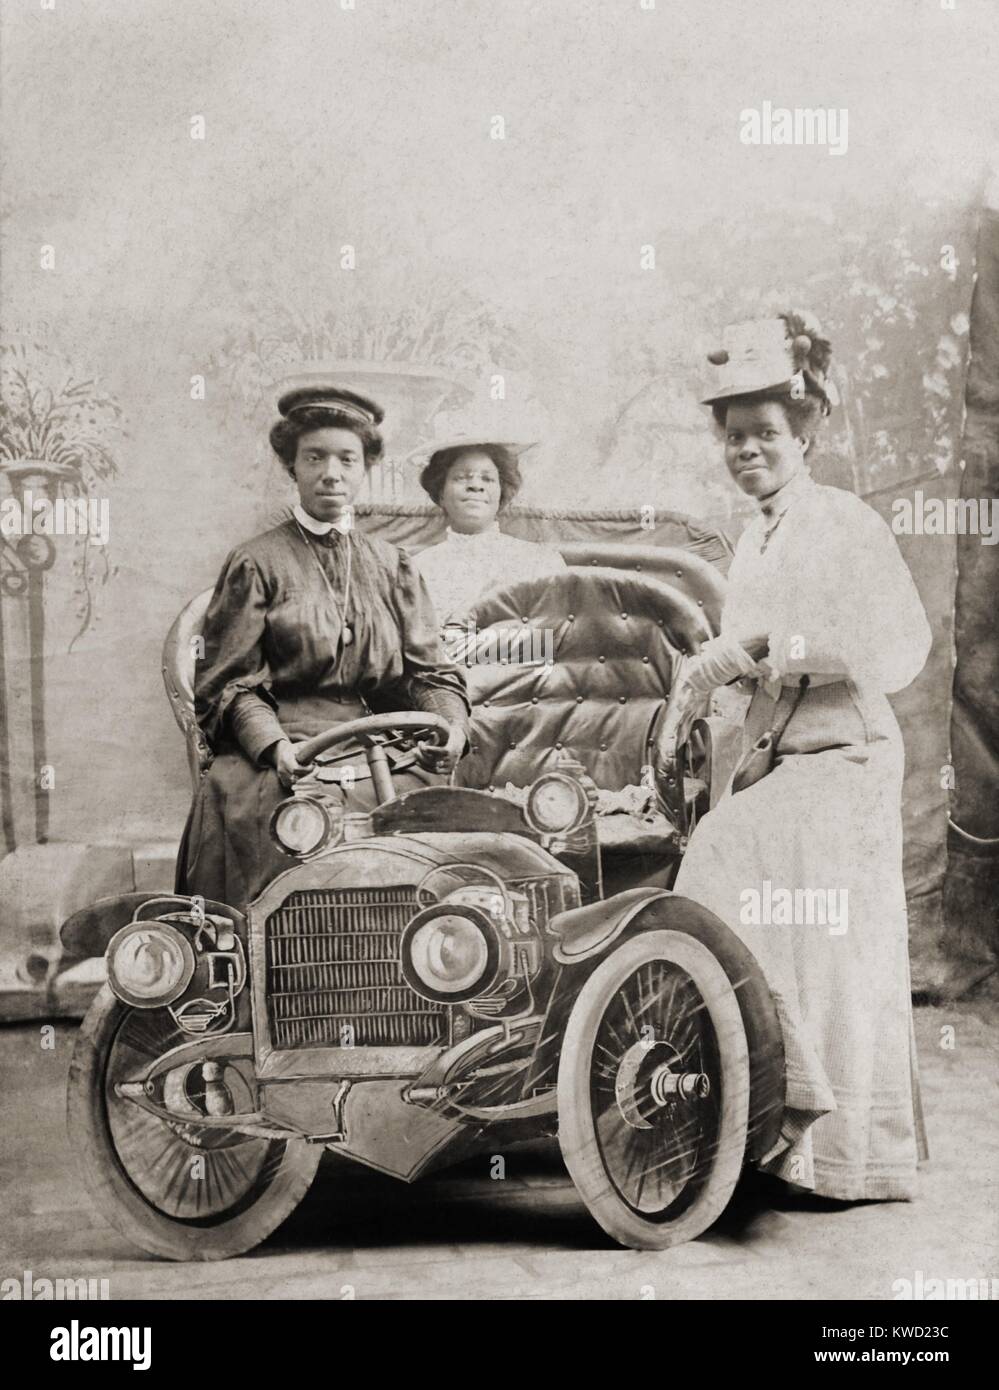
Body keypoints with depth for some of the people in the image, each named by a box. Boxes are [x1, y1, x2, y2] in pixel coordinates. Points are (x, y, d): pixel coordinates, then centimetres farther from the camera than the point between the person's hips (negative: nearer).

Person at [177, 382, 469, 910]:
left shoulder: (390, 564, 21)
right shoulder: (257, 563, 9)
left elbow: (431, 672, 14)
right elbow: (230, 683, 2)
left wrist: (451, 728, -8)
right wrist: (272, 745, -17)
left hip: (384, 749, 3)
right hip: (289, 753, -3)